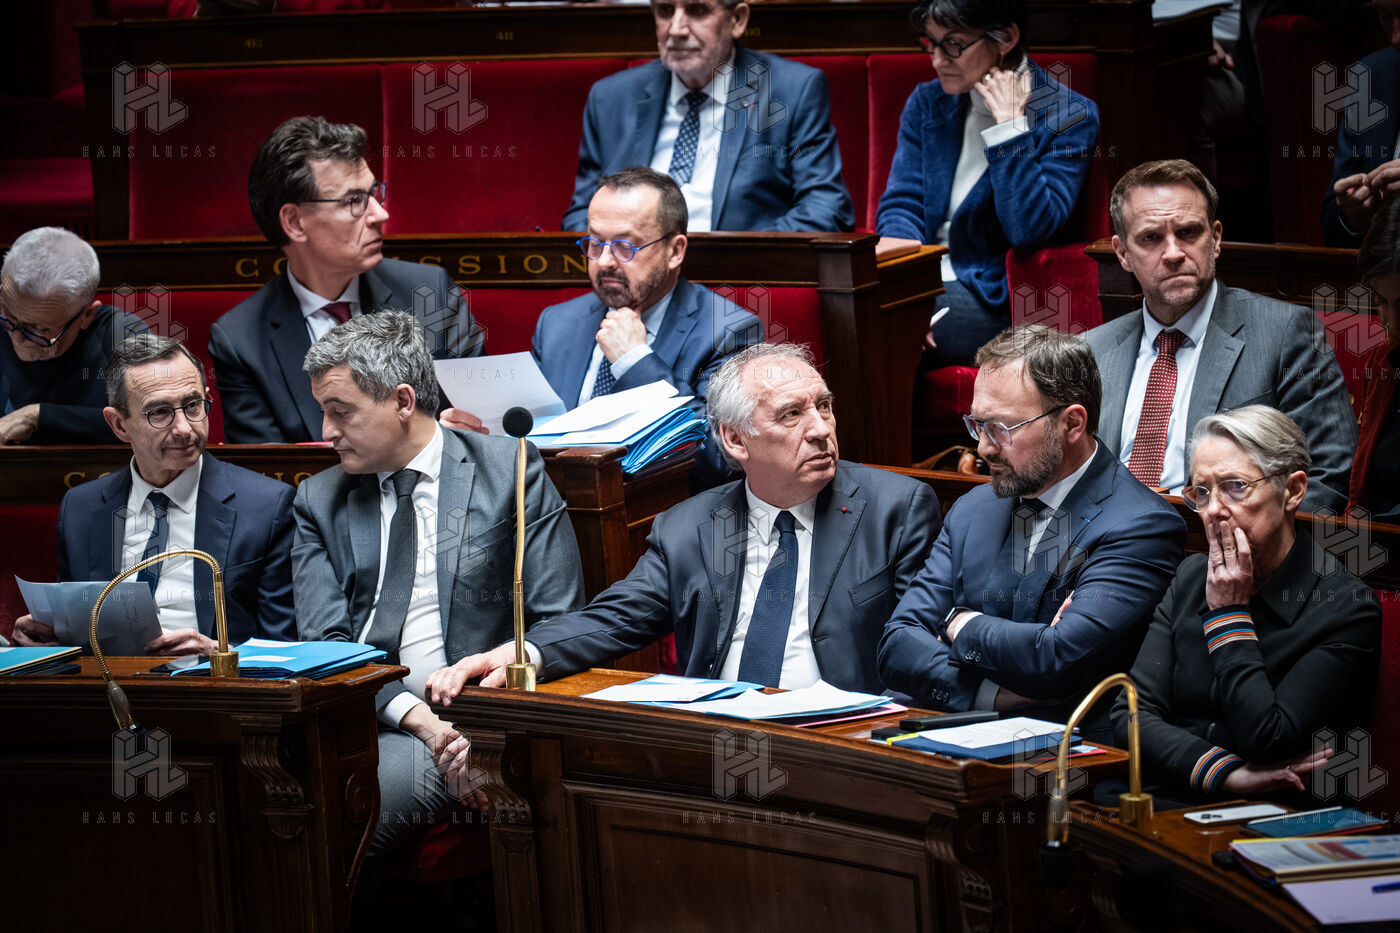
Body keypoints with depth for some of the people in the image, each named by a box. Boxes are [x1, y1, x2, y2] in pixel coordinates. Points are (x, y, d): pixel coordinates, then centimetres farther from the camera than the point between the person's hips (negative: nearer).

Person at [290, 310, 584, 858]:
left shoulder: (510, 471, 6)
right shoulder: (318, 500, 16)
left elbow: (555, 627, 3)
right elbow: (326, 644, 5)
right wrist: (418, 718, -13)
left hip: (462, 724, -3)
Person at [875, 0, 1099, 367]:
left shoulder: (1069, 117, -4)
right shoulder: (927, 103, 14)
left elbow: (1030, 229, -16)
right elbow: (901, 204, 5)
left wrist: (1009, 125, -15)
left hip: (992, 299, -5)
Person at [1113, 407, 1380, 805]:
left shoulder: (1347, 608, -6)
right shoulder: (1191, 578, 11)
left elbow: (1264, 741, -15)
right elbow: (1133, 712, 3)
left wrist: (1229, 611, -6)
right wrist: (1225, 772, -13)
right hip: (1173, 799, 6)